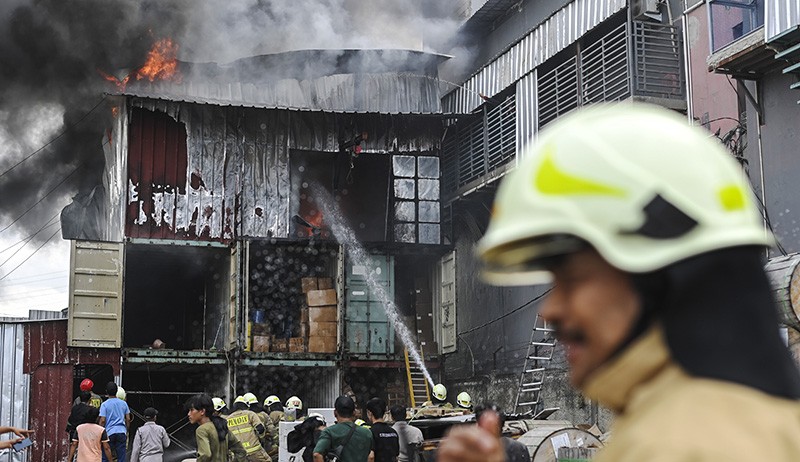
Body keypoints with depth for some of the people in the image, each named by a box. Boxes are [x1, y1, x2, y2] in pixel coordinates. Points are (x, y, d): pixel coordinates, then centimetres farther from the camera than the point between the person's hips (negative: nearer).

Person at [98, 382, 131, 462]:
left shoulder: (105, 404, -5)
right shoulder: (124, 403, 6)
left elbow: (102, 420, -10)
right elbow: (128, 419, 8)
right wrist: (126, 431, 19)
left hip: (109, 432, -3)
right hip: (122, 432, 3)